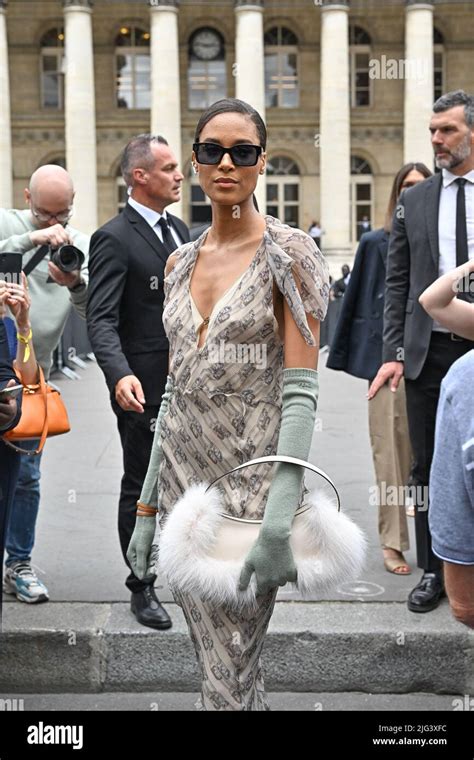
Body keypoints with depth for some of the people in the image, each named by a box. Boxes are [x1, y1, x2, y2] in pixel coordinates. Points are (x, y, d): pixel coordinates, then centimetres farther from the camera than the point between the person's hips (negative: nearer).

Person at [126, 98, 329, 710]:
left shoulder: (288, 253, -7)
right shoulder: (181, 262, 11)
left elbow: (300, 393, -13)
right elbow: (175, 388, 14)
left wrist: (280, 519, -21)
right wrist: (146, 504, 12)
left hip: (251, 476, -6)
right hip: (182, 473, 6)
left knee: (228, 678, -1)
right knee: (218, 664, 14)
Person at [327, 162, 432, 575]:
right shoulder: (376, 242, 4)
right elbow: (357, 301, 5)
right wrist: (345, 356, 2)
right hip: (388, 357, -1)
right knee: (391, 449, -1)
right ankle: (393, 541, 6)